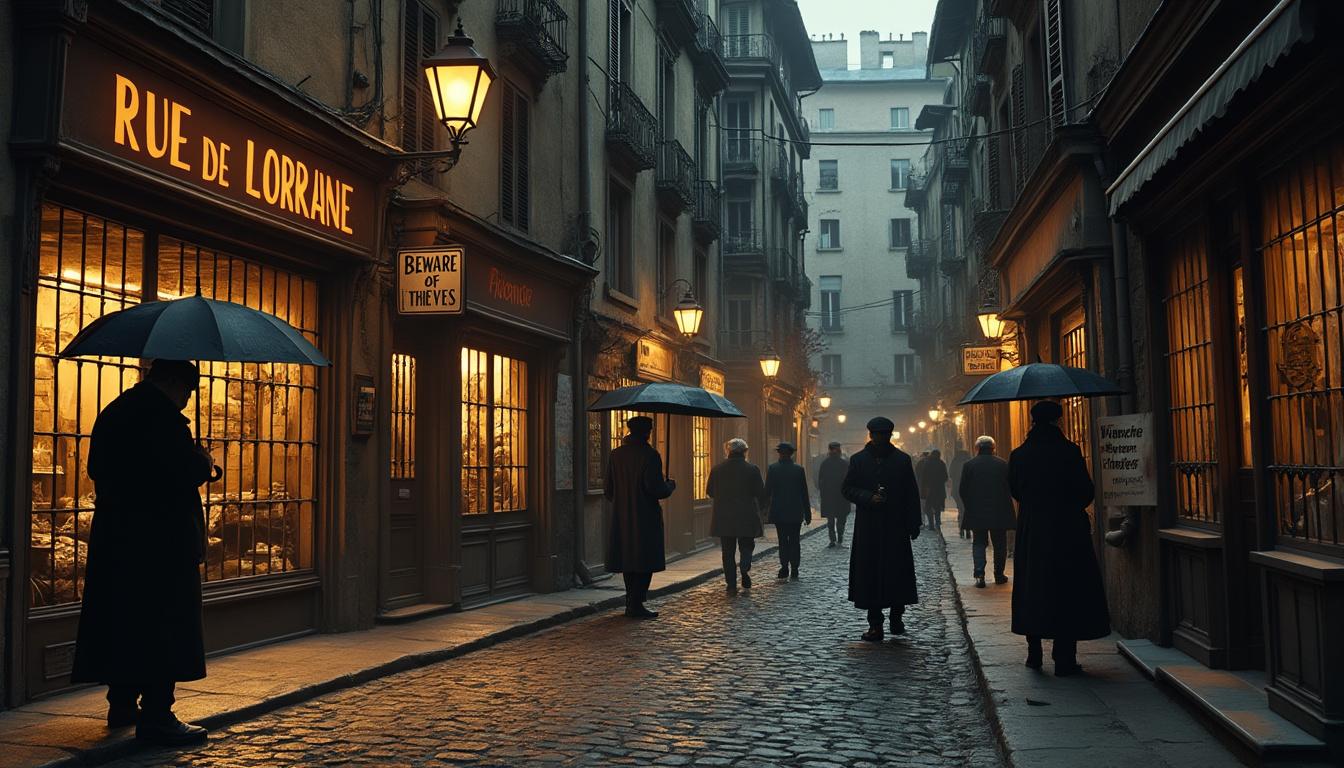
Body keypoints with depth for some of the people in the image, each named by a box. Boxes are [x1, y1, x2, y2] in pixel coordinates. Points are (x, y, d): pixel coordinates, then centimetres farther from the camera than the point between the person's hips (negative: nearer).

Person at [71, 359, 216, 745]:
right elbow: (187, 472, -22)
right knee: (164, 626, -4)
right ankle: (157, 717, -3)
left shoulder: (111, 412, 14)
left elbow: (97, 469, 20)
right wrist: (205, 463, -2)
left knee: (121, 620, 16)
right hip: (162, 539, -9)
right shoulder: (163, 415, -15)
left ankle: (122, 705, 25)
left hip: (114, 536, 9)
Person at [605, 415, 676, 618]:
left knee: (628, 559, 14)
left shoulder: (616, 454, 6)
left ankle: (631, 603, 20)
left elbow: (609, 490, 9)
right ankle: (636, 604, -1)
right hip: (645, 517, -6)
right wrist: (671, 485, 2)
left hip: (622, 517, 6)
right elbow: (656, 489, -17)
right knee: (644, 562, 1)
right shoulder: (649, 455, -13)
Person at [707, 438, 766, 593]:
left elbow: (709, 491, 6)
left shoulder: (717, 469, -1)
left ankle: (731, 585, 6)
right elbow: (761, 493, -5)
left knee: (728, 551, 8)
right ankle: (745, 568, -15)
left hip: (723, 518, 2)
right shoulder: (752, 469, -8)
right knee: (746, 547, 13)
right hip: (746, 518, -2)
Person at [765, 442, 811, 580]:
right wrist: (807, 514, 6)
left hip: (779, 512, -1)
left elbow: (767, 491, -6)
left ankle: (784, 568, -2)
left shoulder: (773, 469, -6)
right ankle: (794, 571, 6)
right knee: (795, 541, 7)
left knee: (783, 541, 7)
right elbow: (804, 494, 0)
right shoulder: (799, 470, -3)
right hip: (796, 513, 1)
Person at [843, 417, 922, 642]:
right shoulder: (858, 460, 4)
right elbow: (846, 488, 5)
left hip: (896, 526, 0)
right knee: (869, 574, -1)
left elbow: (912, 494, 5)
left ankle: (897, 616, 20)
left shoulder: (902, 460, 4)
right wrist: (868, 497, -12)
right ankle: (875, 624, 4)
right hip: (867, 528, 0)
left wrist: (914, 524, 0)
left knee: (898, 573, 3)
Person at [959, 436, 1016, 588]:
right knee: (1000, 544, 12)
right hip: (1000, 512, 1)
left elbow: (962, 490, -3)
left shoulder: (969, 465, -4)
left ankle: (979, 575, -7)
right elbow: (1011, 488, 0)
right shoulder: (1003, 464, -2)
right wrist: (1005, 504, 14)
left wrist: (970, 506, 11)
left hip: (977, 513, -1)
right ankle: (999, 575, 17)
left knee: (978, 543, 6)